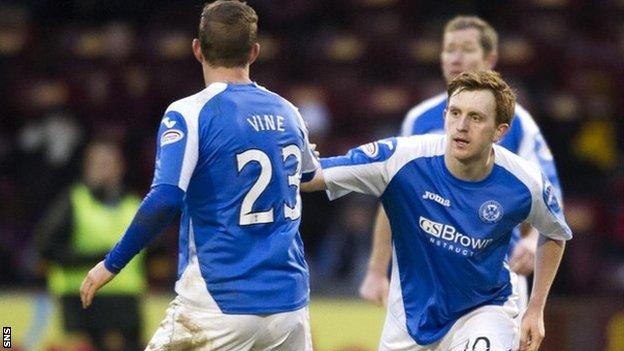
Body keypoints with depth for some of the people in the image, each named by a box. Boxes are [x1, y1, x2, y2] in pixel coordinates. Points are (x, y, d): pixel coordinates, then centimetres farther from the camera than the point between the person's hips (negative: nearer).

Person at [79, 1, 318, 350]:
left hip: (220, 306, -5)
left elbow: (164, 201, -20)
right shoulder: (287, 112, 10)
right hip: (291, 306, 5)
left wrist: (112, 264, -10)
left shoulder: (190, 113, -8)